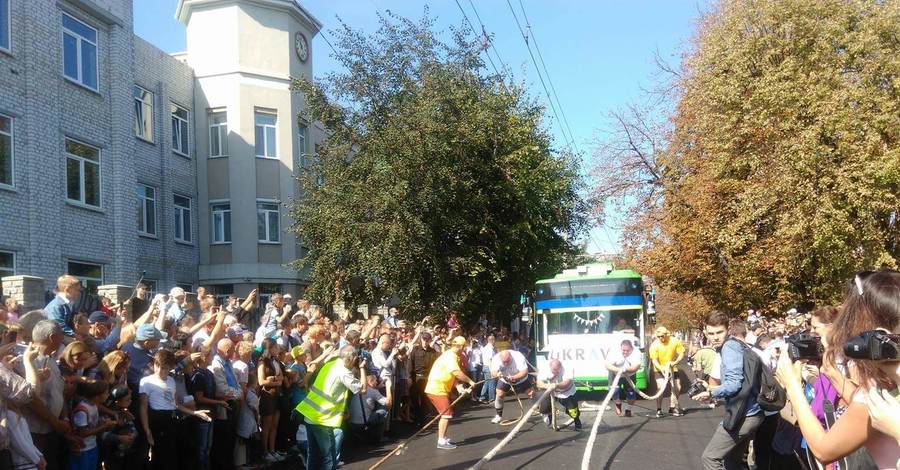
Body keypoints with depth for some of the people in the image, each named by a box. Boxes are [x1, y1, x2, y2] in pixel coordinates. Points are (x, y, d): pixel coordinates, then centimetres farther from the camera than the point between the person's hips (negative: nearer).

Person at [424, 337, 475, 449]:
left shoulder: (450, 355, 14)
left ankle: (442, 439, 23)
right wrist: (470, 381, -16)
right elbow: (457, 373, -29)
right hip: (437, 389, -10)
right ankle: (441, 441, -5)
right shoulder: (450, 356, -18)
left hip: (440, 388, 10)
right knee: (447, 414, -9)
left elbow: (453, 375, 16)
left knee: (446, 414, 16)